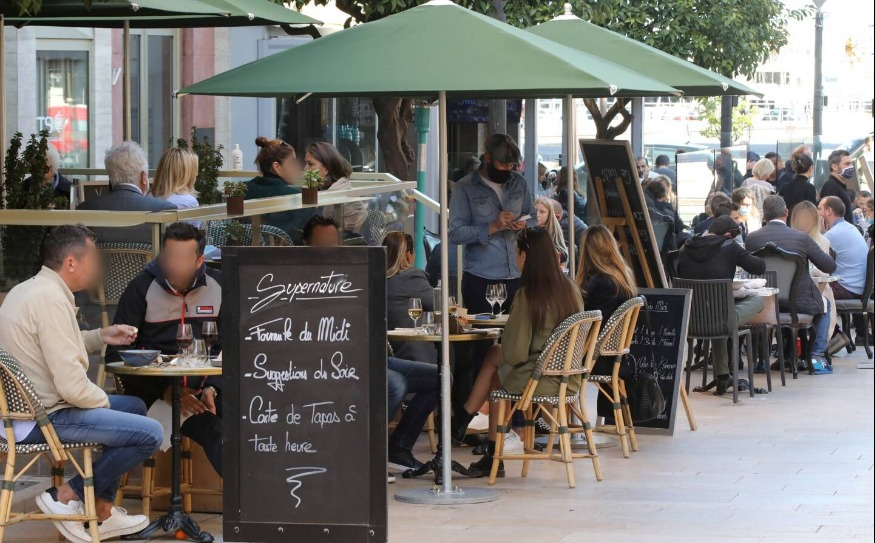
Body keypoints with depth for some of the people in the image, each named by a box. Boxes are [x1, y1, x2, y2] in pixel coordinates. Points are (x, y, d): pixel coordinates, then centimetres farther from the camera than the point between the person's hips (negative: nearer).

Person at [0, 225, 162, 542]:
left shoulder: (26, 290, 10)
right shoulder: (51, 300, -22)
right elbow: (73, 386, -26)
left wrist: (100, 337, 15)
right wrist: (104, 402, -6)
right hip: (44, 418, -11)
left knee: (135, 407, 24)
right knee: (150, 433, -15)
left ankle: (101, 513, 22)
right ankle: (66, 495, -2)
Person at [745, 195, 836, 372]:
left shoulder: (751, 239, -7)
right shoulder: (801, 238, -12)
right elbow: (829, 267, -5)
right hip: (800, 302, -3)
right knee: (825, 306, 30)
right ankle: (817, 356, 19)